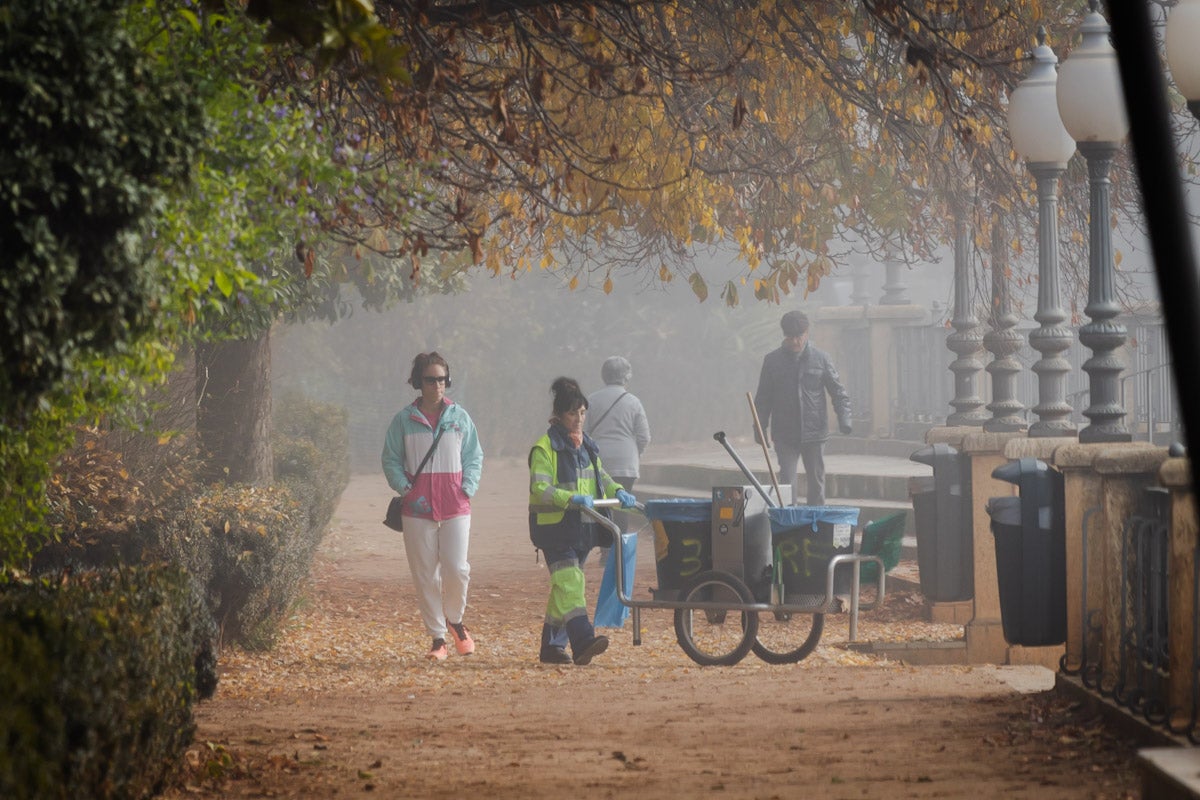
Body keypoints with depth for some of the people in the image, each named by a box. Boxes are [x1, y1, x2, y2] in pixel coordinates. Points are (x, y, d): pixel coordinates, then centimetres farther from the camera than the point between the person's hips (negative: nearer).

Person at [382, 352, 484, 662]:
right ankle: (438, 639, 10)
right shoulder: (404, 420, 4)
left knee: (457, 569, -10)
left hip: (455, 506, 0)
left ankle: (455, 622, 17)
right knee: (425, 575, 1)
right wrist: (406, 489, -7)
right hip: (418, 508, 0)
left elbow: (474, 457, 14)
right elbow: (391, 461, 7)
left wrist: (467, 488, 0)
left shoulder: (459, 417, 7)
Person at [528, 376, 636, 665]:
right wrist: (572, 498, -30)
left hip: (583, 527, 8)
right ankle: (583, 641, -32)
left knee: (564, 586, 11)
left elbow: (600, 477, 22)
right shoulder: (544, 448, -8)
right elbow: (540, 489, -16)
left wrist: (617, 492, 0)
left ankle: (551, 646, 18)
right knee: (569, 582, -19)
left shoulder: (586, 446, 17)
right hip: (554, 526, -8)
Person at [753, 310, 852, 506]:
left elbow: (839, 393, 5)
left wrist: (844, 419, -10)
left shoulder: (821, 359, 3)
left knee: (816, 480, 8)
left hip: (815, 432, 1)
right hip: (785, 435, -1)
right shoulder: (772, 361, 3)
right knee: (787, 482, -8)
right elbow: (763, 399, 8)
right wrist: (760, 429, 2)